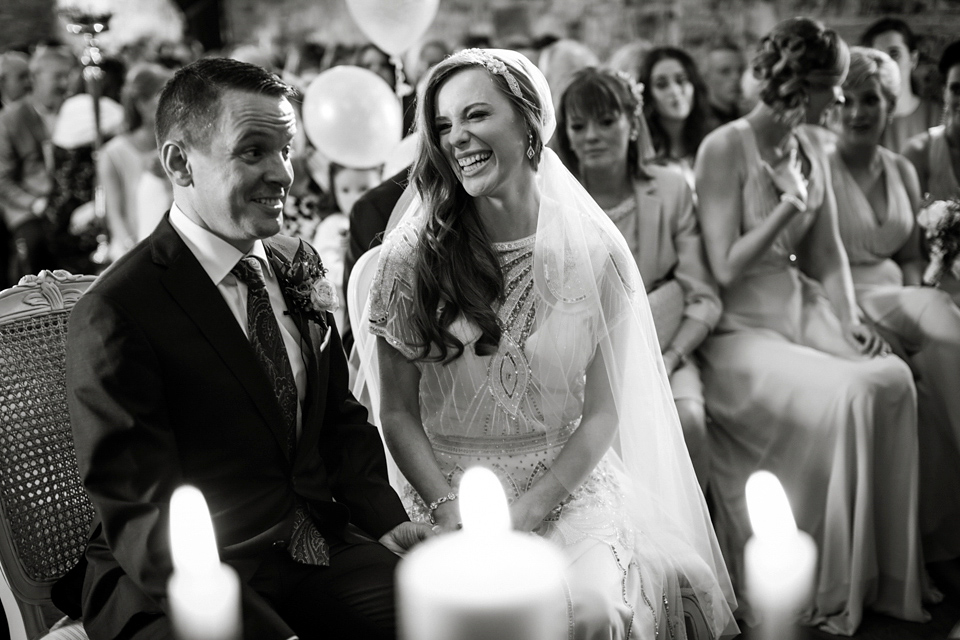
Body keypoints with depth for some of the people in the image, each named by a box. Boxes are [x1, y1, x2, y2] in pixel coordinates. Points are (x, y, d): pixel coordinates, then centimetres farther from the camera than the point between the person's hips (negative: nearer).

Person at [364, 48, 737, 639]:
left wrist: (526, 512, -13)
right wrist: (451, 513, -14)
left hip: (568, 479, 0)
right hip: (448, 483, 0)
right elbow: (398, 412, -1)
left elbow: (603, 413, -3)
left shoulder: (594, 251, -4)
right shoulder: (413, 255, -4)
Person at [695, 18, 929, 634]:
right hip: (741, 326, -6)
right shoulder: (725, 149, -11)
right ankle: (830, 589, -9)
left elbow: (828, 251, 13)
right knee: (848, 394, -27)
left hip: (803, 305, 7)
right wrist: (789, 206, -19)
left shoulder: (811, 143, 11)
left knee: (894, 378, -19)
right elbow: (726, 268, -14)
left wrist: (850, 317, -2)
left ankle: (882, 574, -6)